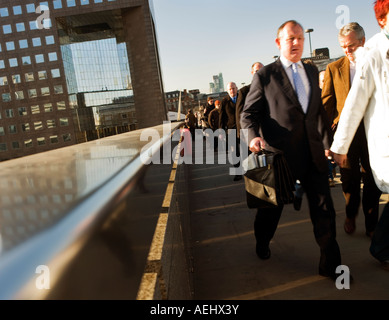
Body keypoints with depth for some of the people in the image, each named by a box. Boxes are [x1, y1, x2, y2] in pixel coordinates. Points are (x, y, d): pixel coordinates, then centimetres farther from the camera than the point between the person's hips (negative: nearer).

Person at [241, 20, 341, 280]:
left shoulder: (312, 71, 14)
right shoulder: (265, 76, -3)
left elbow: (319, 110, 19)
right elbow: (249, 114, -4)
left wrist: (328, 142, 16)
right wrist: (253, 136, -23)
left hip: (313, 153, 4)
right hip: (280, 154, -4)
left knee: (324, 209, 5)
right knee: (272, 205, 15)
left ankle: (330, 264, 21)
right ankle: (262, 243, 44)